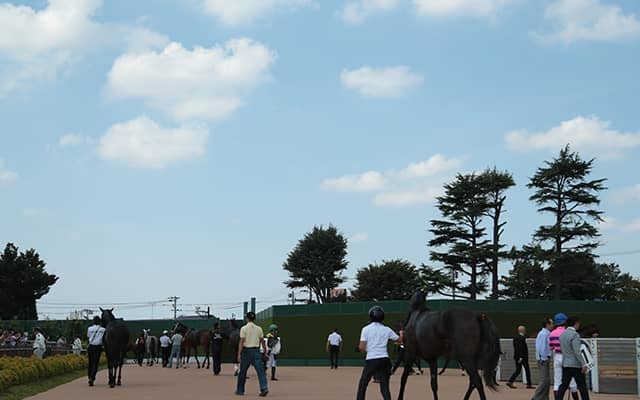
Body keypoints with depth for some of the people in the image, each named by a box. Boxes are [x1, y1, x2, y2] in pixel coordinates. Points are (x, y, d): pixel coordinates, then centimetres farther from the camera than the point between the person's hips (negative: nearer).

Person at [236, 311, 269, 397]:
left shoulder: (244, 328, -5)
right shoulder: (259, 328, 6)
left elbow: (241, 342, -10)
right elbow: (262, 342, 8)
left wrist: (239, 354, -11)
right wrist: (265, 352, 15)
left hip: (246, 351, -2)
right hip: (256, 351, 2)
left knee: (242, 371, 9)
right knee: (260, 370, -4)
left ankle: (240, 390, 17)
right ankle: (264, 388, -21)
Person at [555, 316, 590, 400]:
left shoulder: (562, 334, 11)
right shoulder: (574, 335, -15)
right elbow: (577, 352, -20)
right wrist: (583, 364, -19)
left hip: (565, 364, 8)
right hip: (576, 364, -8)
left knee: (563, 385, 8)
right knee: (582, 386, 0)